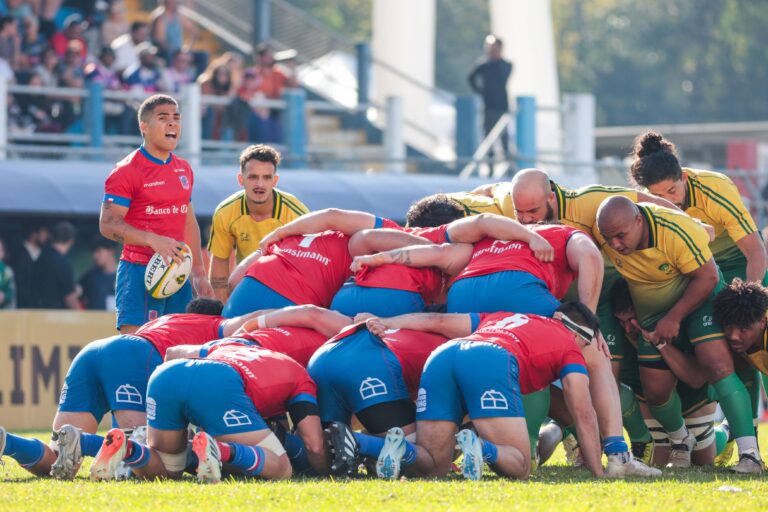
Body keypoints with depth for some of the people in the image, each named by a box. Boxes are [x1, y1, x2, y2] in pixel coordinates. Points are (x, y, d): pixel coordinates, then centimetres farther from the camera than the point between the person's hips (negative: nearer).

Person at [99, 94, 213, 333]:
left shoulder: (184, 169, 16)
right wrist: (153, 240, -26)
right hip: (139, 271, -7)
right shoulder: (127, 171, -7)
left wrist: (199, 273, 21)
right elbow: (108, 224, -14)